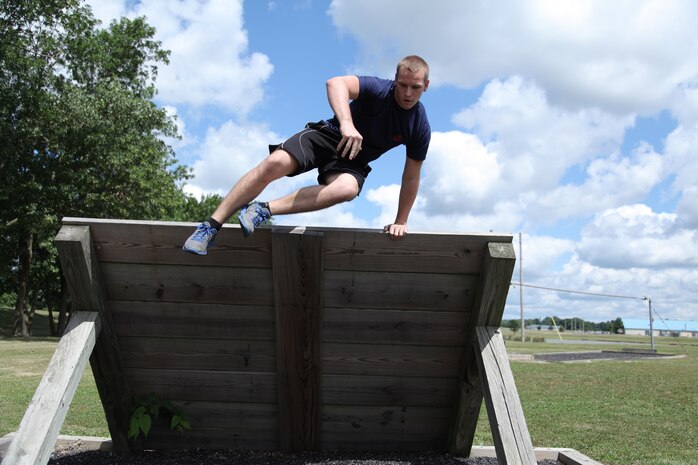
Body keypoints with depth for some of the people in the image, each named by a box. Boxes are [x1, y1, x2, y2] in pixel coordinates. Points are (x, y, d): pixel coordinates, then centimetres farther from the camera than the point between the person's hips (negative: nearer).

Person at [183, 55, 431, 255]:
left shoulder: (420, 127, -10)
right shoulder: (379, 89, -20)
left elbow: (411, 178, -1)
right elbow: (335, 83, -39)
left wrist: (400, 222, 0)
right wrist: (347, 124, -54)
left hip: (352, 161, 2)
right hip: (330, 135, -2)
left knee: (347, 189, -36)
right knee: (275, 162, -27)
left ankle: (263, 210, -27)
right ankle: (210, 227, -18)